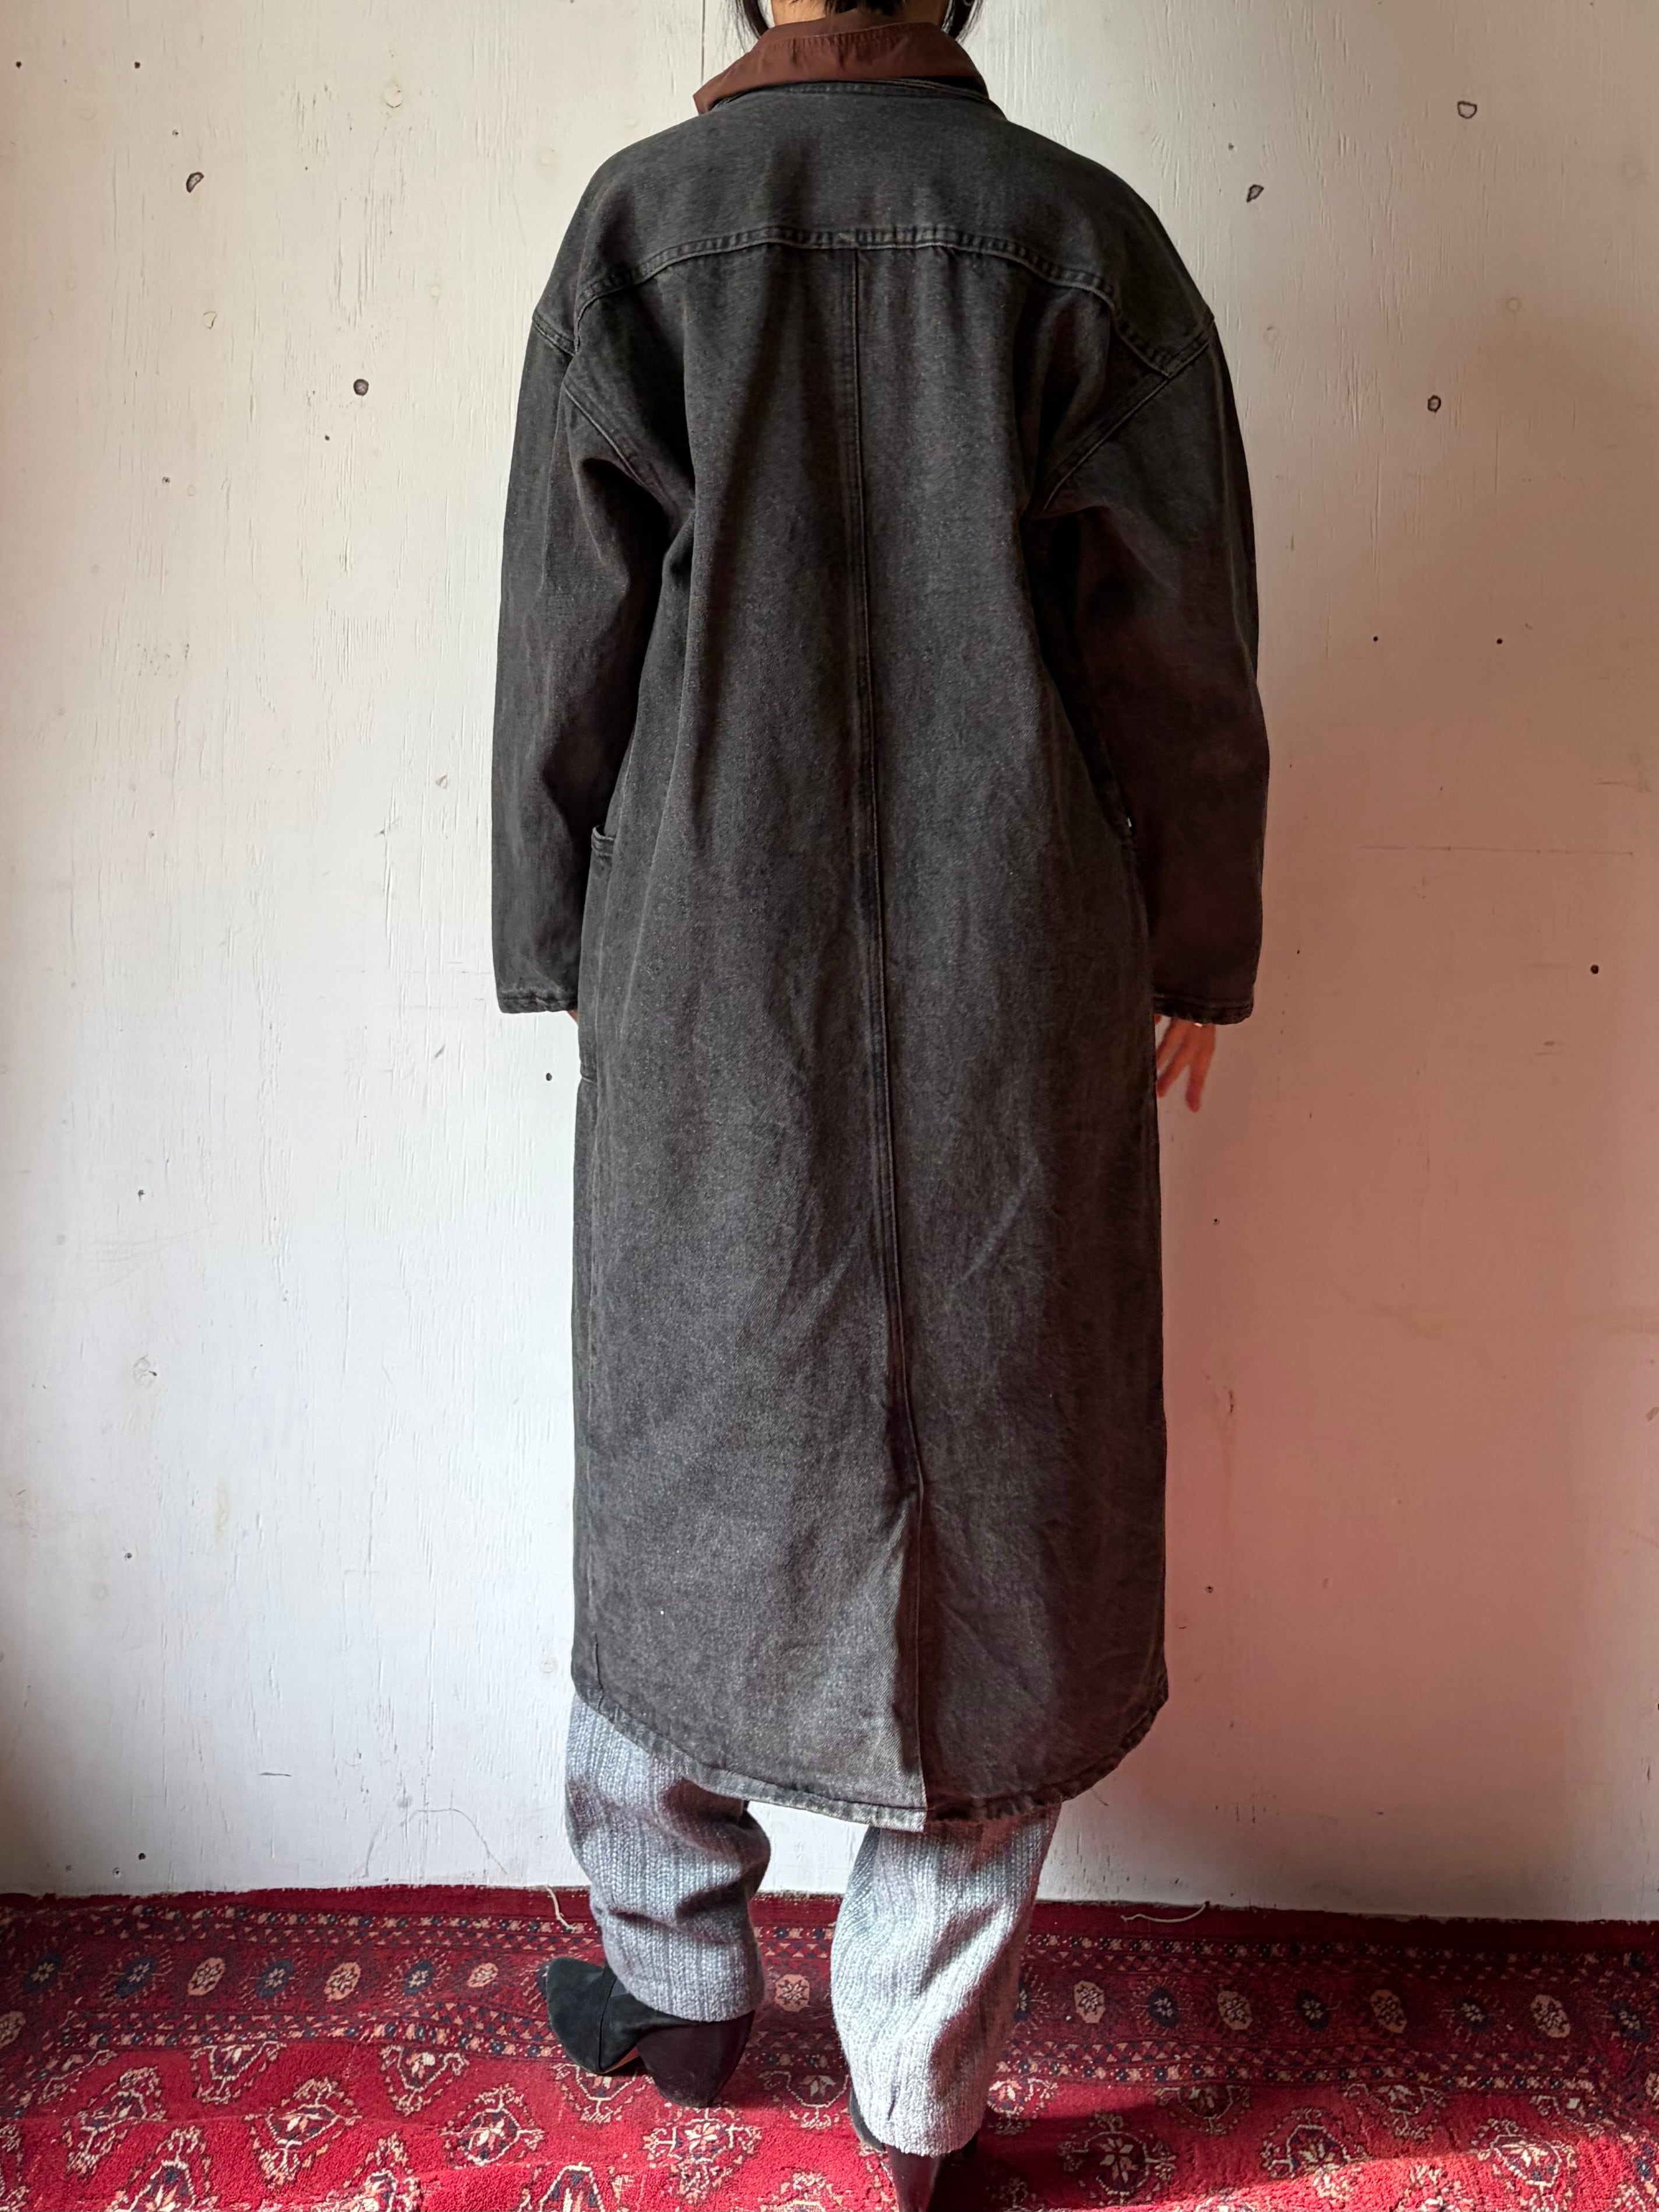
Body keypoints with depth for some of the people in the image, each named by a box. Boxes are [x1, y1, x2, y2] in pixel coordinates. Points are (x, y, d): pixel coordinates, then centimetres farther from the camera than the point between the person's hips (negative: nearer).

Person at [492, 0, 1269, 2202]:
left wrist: (566, 951, 10)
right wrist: (1194, 955, 10)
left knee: (691, 1468, 16)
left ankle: (677, 1986, 36)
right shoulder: (1087, 232, 3)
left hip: (713, 994, 1)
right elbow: (1180, 656, 0)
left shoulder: (640, 220, 2)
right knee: (994, 1509, 10)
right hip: (1019, 1016, 0)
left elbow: (568, 634, 0)